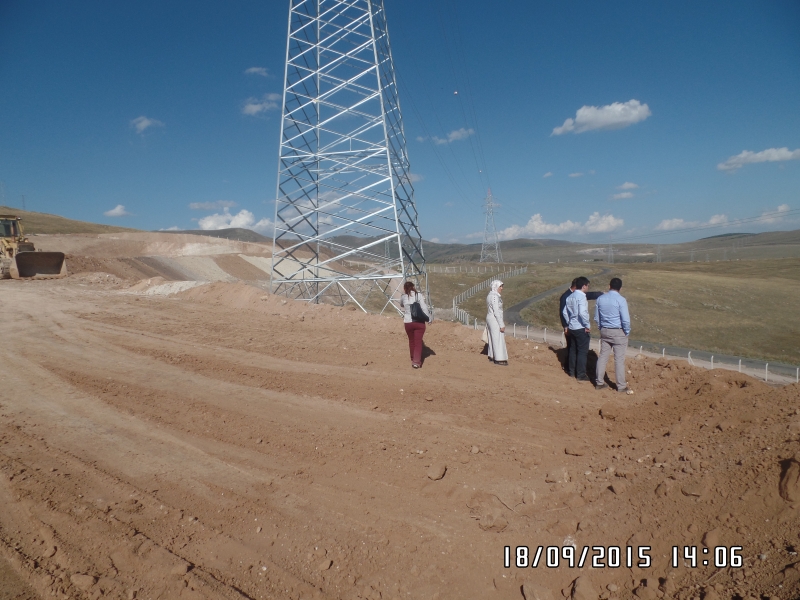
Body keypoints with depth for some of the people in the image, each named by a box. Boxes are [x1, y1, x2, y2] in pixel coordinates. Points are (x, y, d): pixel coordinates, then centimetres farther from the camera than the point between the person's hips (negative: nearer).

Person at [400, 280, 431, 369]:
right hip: (419, 322, -2)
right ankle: (417, 361, -3)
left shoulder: (403, 297, 1)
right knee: (418, 341, 3)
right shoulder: (419, 295, -4)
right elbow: (424, 308, -10)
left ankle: (413, 359, 29)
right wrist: (429, 318, -2)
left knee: (411, 341, 18)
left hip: (408, 322, 2)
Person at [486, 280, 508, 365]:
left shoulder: (490, 295, 10)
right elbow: (496, 312, -23)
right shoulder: (495, 297, -21)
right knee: (498, 340, -3)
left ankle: (492, 356, 26)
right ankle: (499, 359, 2)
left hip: (490, 319, 10)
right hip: (495, 320, -10)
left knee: (493, 338, 17)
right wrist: (501, 325, -20)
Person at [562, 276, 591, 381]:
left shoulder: (570, 297, 10)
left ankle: (572, 372, 24)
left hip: (572, 327, 8)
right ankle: (581, 375, 4)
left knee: (573, 349, 16)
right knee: (583, 351, 0)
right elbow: (582, 313, -28)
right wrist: (588, 325, -18)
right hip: (581, 328, -8)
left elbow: (565, 312, 15)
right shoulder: (581, 297, -17)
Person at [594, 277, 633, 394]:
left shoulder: (600, 299, 2)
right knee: (619, 359, 2)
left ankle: (599, 382, 17)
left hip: (604, 331, 5)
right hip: (618, 332, -5)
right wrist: (627, 332, -2)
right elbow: (626, 319, -16)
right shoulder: (621, 300, -15)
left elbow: (596, 318, 9)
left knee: (603, 357, 11)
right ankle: (621, 386, 10)